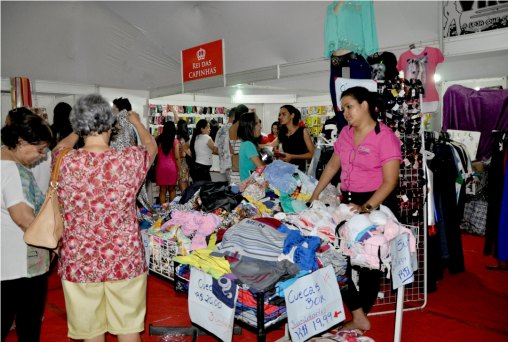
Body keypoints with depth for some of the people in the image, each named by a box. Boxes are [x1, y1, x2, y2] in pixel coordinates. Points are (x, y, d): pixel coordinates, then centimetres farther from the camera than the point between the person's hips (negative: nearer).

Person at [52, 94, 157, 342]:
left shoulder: (64, 163, -13)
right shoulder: (130, 160, -16)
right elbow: (151, 145, 8)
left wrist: (81, 129, 31)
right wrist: (136, 121, 27)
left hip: (78, 263, 1)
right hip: (125, 261, -1)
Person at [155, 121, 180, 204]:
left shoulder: (158, 139, 0)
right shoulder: (175, 141, -7)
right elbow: (177, 157, -8)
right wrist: (179, 170, -2)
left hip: (160, 167, 1)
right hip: (171, 167, -1)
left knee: (162, 190, 6)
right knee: (172, 189, 12)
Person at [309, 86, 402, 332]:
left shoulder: (385, 137, -14)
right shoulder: (346, 132, 6)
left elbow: (390, 181, -19)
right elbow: (332, 166, 15)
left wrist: (367, 207, -29)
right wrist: (315, 195, 11)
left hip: (376, 205, -6)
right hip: (348, 202, 7)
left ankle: (359, 315, 26)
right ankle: (358, 317, 13)